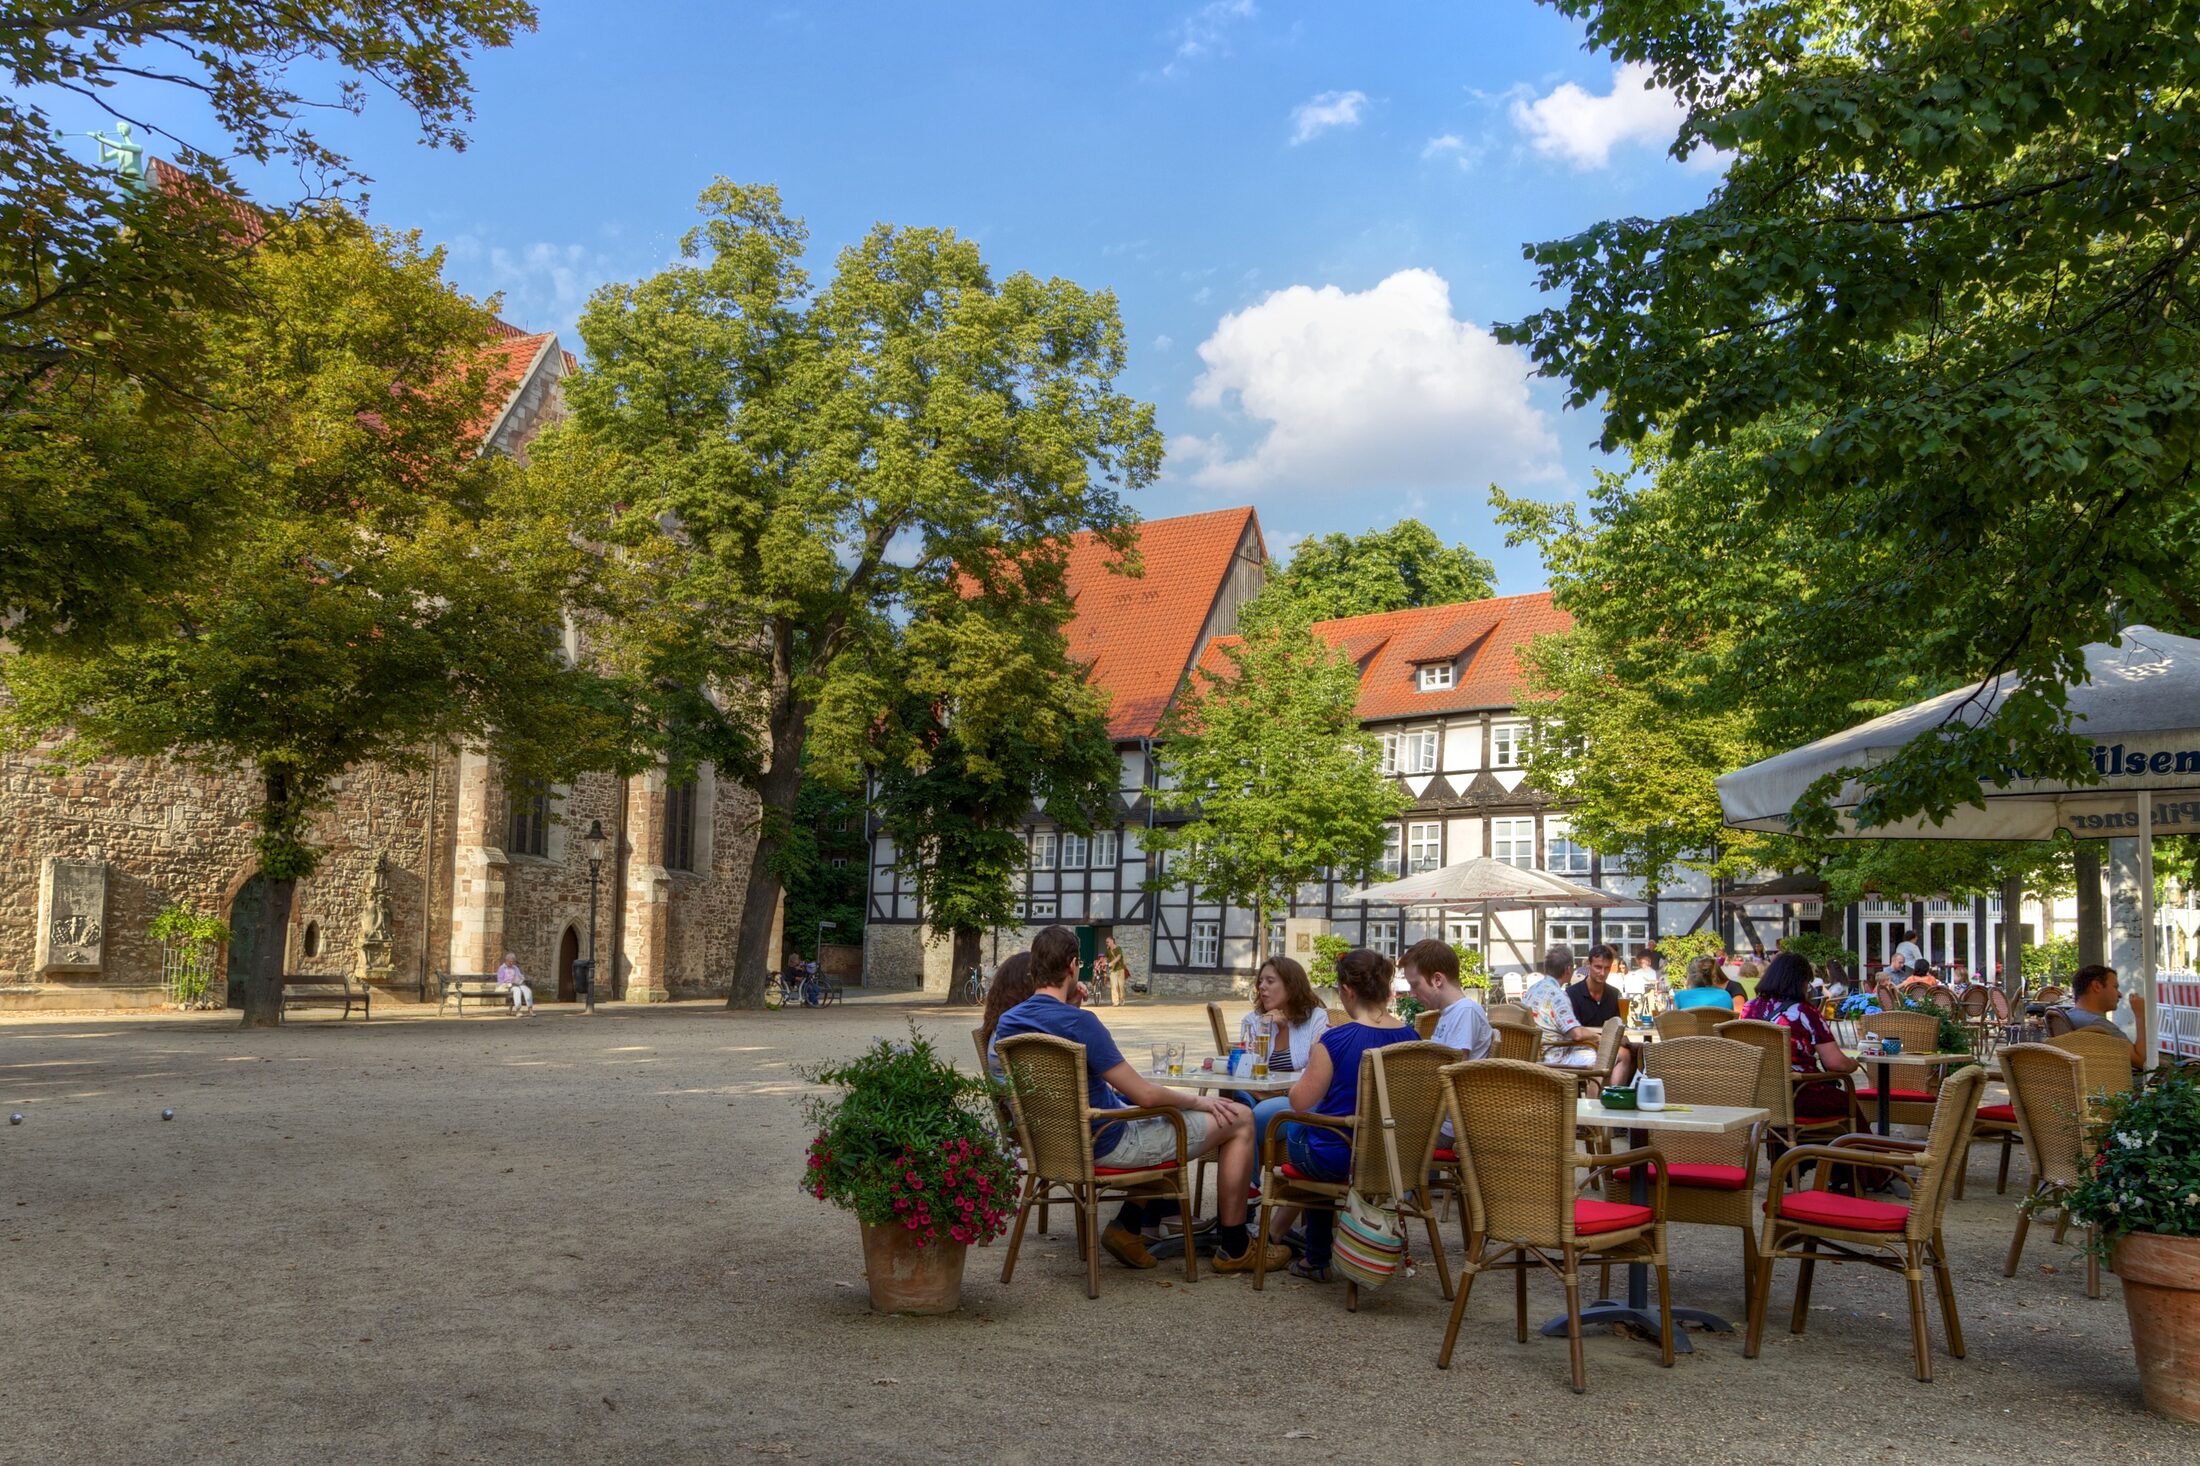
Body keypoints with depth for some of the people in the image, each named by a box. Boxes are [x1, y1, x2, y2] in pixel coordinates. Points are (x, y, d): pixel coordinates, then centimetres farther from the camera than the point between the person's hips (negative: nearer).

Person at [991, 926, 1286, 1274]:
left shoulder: (1006, 1023, -2)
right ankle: (1234, 1248, 12)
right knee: (1239, 1118, 2)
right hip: (1107, 1144, -9)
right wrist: (1199, 1101, -6)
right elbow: (1144, 1094, -23)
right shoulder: (1078, 1022, -27)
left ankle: (1128, 1228, 23)